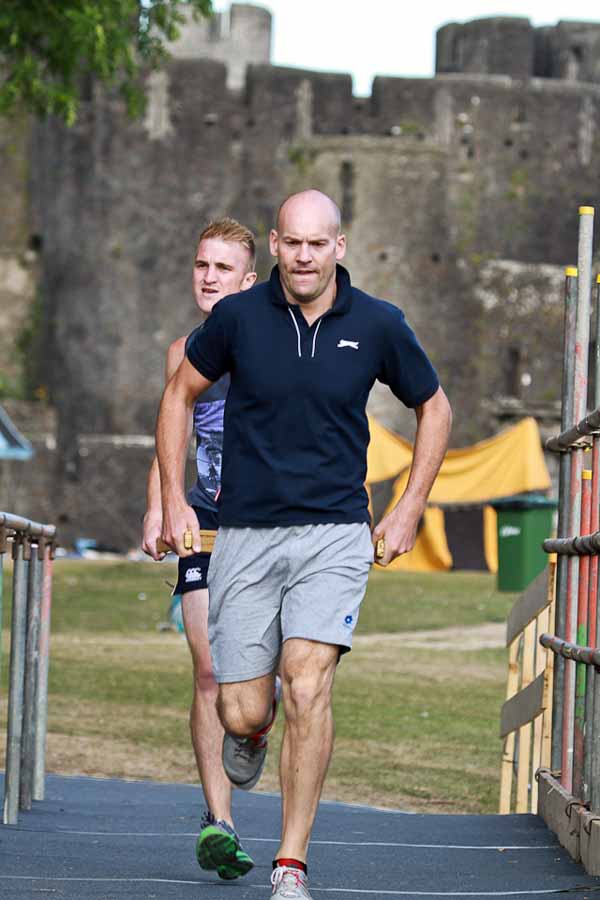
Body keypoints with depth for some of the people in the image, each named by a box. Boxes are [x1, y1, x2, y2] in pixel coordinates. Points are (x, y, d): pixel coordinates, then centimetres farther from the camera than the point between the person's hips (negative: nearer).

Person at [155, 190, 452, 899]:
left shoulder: (377, 326, -3)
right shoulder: (239, 317, -3)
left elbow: (433, 408, 14)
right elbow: (180, 393, 13)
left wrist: (408, 512, 9)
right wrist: (173, 500, 7)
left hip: (334, 534, -1)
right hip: (245, 534, 1)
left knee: (307, 689, -18)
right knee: (243, 711, 1)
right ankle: (249, 725, 42)